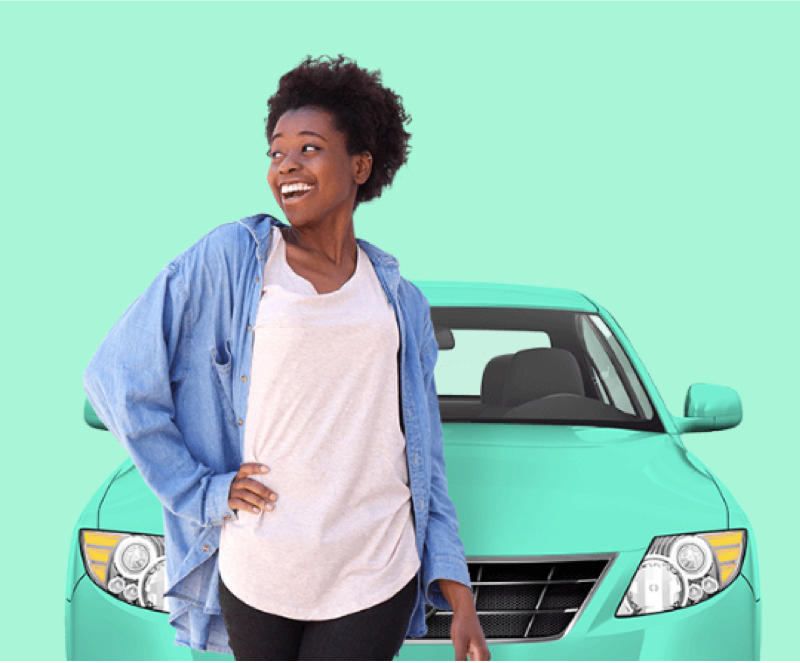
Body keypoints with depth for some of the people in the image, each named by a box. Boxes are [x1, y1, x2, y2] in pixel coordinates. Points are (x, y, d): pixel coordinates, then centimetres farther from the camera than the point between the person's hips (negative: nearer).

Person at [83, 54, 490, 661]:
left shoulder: (401, 301, 10)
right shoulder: (230, 259, -1)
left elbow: (425, 459, 13)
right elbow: (119, 376, -1)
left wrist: (460, 600, 7)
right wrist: (202, 491, -4)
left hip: (375, 579, 1)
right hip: (256, 575, -1)